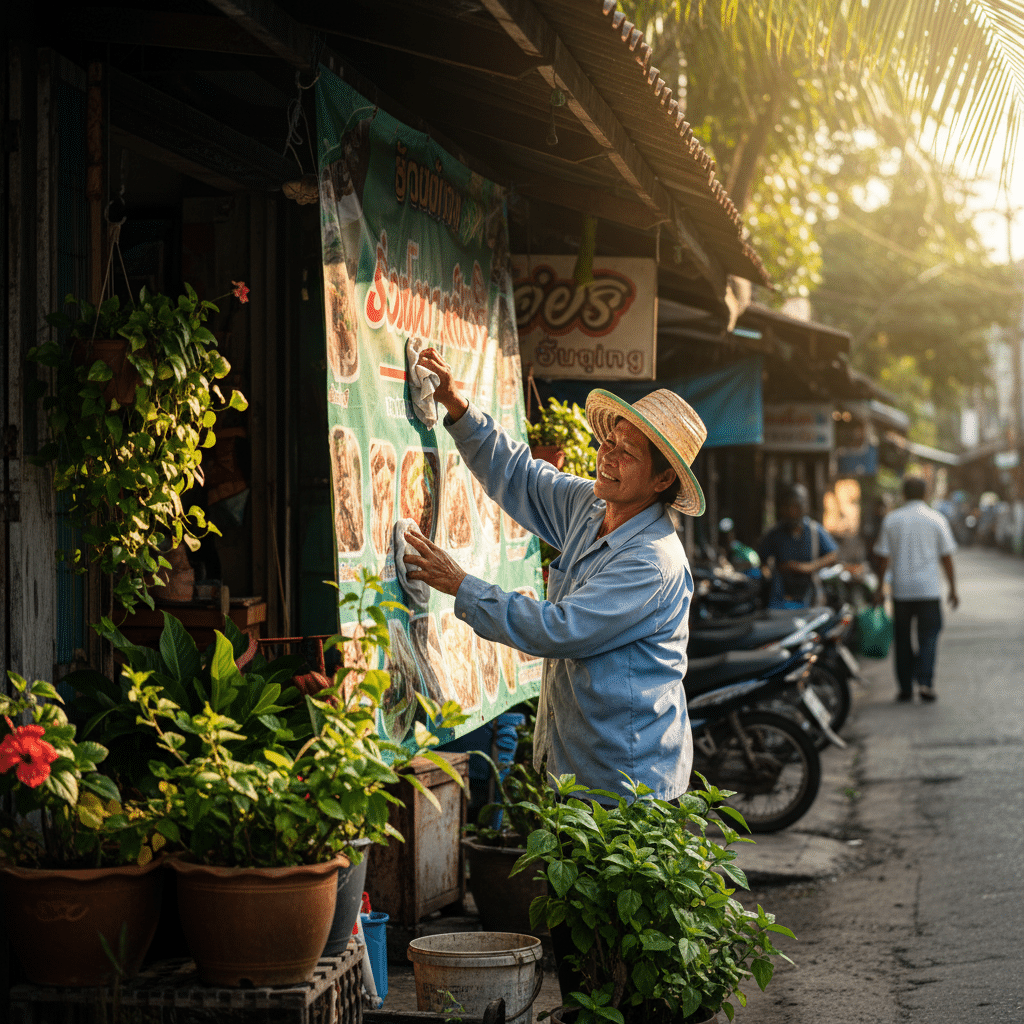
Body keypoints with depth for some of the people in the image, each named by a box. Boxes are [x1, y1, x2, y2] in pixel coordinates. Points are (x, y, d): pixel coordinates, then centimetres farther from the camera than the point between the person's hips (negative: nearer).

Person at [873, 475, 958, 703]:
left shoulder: (891, 520, 1)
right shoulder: (936, 519, -1)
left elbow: (883, 557, 2)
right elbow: (946, 557, 1)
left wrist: (879, 588, 9)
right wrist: (953, 589, 8)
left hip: (901, 589, 1)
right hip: (929, 588, -1)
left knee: (902, 639, 10)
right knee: (928, 636, 3)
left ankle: (905, 687, 11)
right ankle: (925, 682, -13)